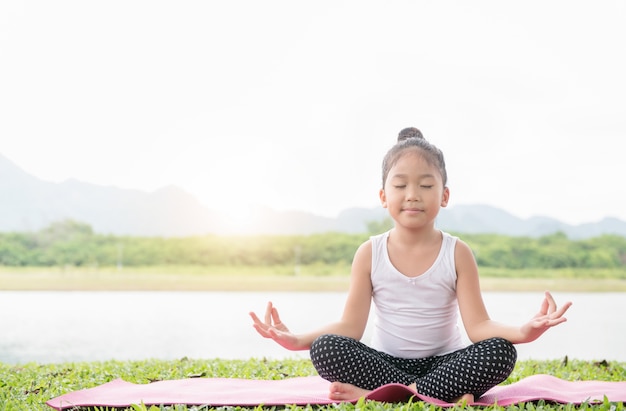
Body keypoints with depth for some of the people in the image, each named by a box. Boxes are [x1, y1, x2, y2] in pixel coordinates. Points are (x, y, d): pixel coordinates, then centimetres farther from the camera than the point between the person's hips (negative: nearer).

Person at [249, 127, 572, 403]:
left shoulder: (457, 254, -3)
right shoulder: (370, 254, -1)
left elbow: (478, 326, -11)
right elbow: (351, 326, -7)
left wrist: (521, 332, -33)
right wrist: (299, 339, -24)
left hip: (443, 363, 0)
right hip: (386, 363, 0)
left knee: (500, 352, -29)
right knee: (325, 348, -27)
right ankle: (443, 395, -28)